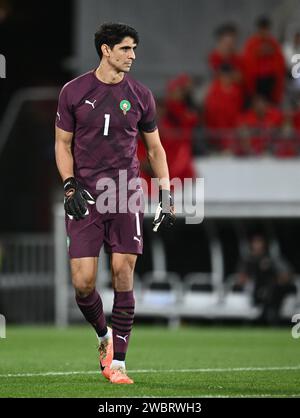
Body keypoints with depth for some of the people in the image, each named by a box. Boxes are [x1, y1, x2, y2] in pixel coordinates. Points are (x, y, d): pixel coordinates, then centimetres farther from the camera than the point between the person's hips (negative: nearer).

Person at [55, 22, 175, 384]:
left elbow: (154, 148, 15)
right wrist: (70, 185, -4)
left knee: (123, 276, -6)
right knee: (83, 282, -7)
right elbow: (62, 143, 9)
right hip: (85, 196, -1)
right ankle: (104, 335, 23)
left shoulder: (140, 96, 6)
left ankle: (116, 362, 0)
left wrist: (166, 195, 8)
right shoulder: (74, 92, 2)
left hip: (126, 195, 1)